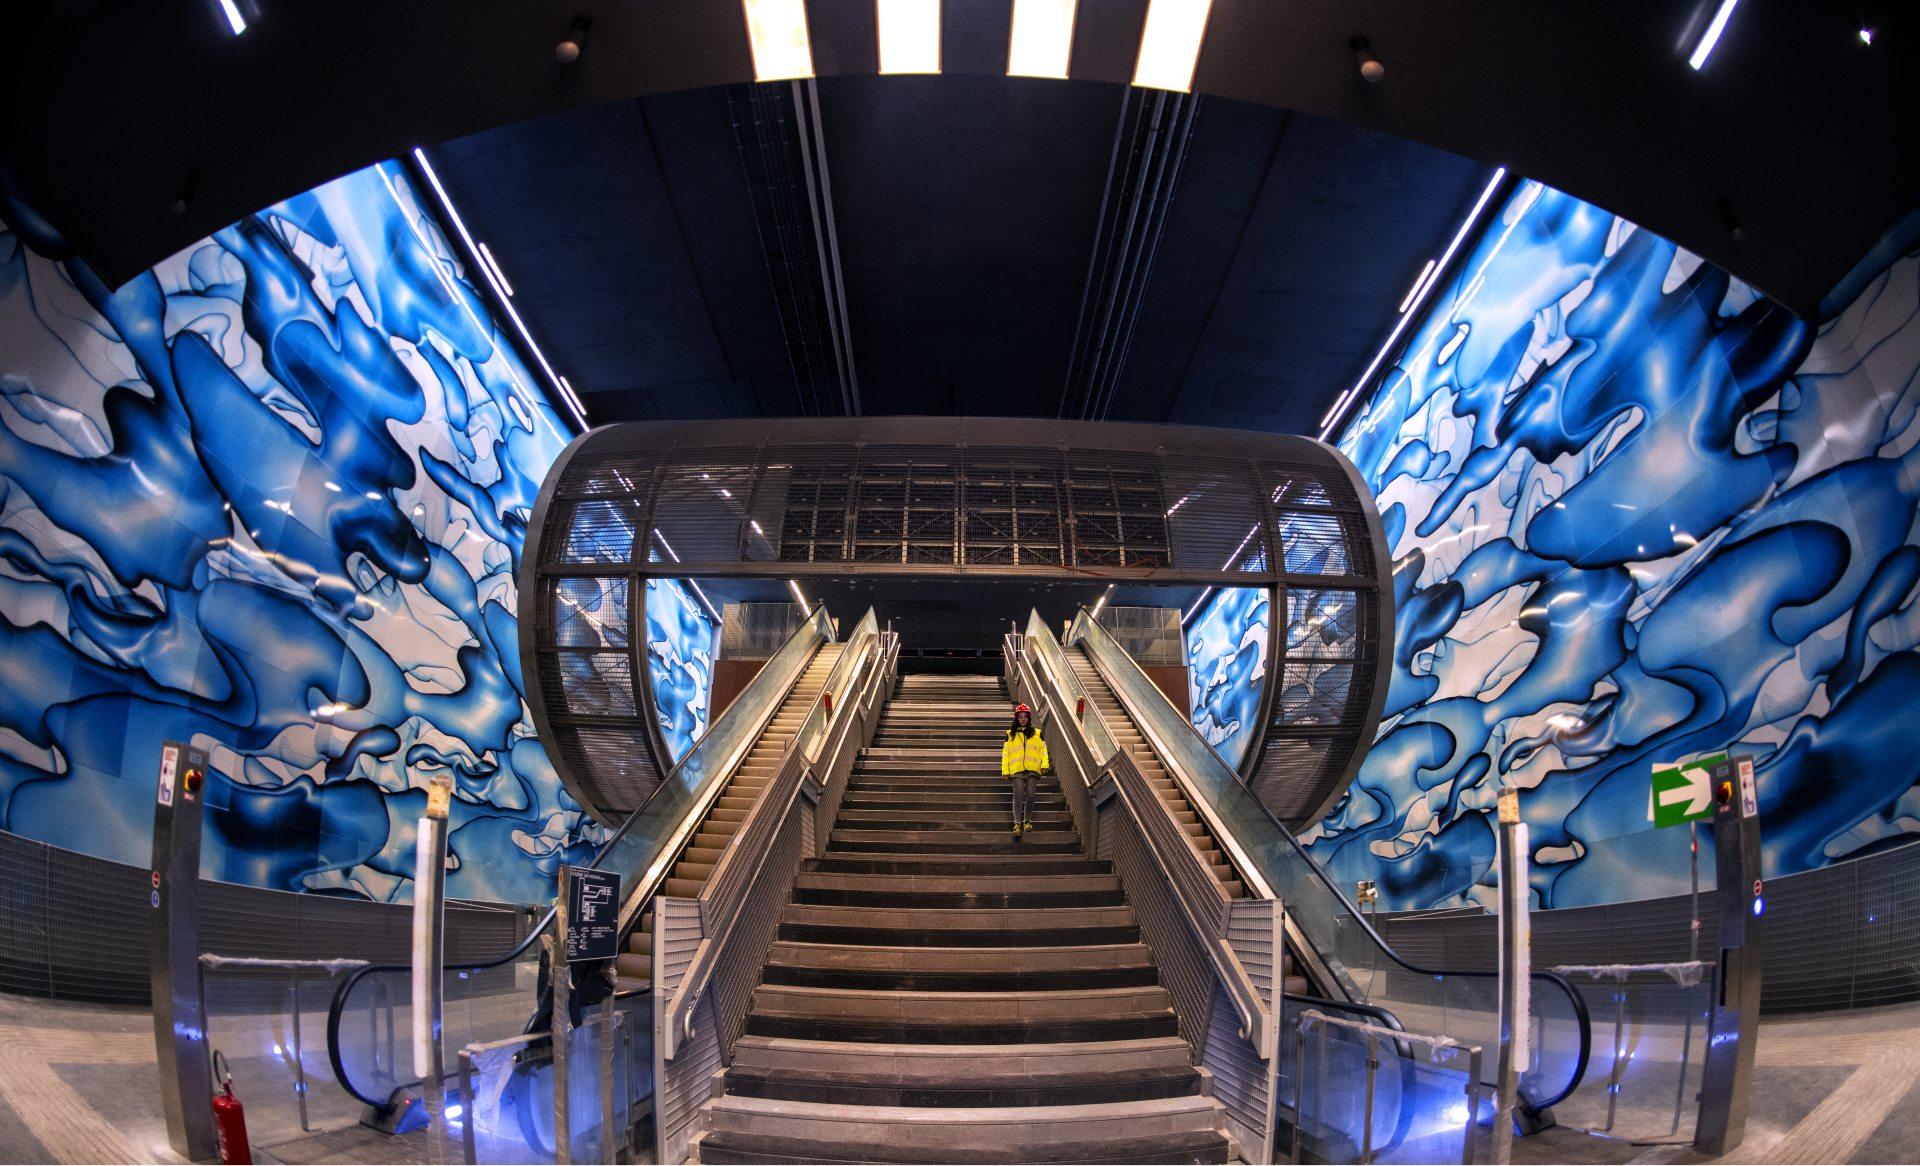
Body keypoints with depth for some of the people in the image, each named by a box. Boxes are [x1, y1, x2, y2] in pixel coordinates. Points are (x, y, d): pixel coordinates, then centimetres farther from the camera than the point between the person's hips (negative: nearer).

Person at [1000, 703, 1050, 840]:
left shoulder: (1037, 733, 15)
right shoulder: (1010, 734, 14)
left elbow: (1043, 750, 11)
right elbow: (1005, 753, 12)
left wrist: (1045, 764, -5)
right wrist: (1005, 770, 2)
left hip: (1032, 769, 0)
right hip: (1017, 769, 0)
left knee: (1030, 795, -6)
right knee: (1018, 796, -10)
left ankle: (1028, 821, 9)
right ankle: (1018, 824, -8)